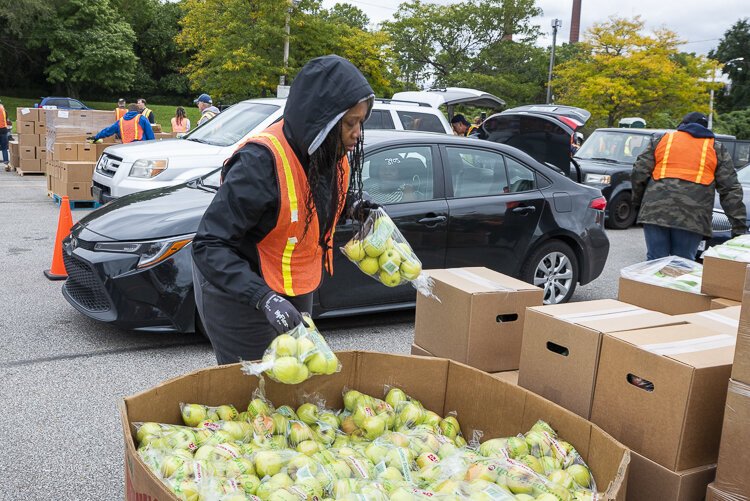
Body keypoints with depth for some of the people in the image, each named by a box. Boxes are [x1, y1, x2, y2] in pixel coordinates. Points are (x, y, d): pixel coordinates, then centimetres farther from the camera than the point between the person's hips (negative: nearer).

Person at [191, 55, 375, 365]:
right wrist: (265, 298, -41)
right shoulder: (261, 161, -30)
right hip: (241, 295, -7)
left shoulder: (331, 154, -7)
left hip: (298, 292, 7)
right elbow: (209, 245, -30)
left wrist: (354, 206, -5)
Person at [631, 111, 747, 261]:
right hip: (692, 219, 0)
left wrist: (638, 201, 22)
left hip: (655, 212, 0)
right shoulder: (717, 149, 17)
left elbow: (639, 173, 8)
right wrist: (739, 226, 8)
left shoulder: (659, 140, 17)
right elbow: (731, 189, 10)